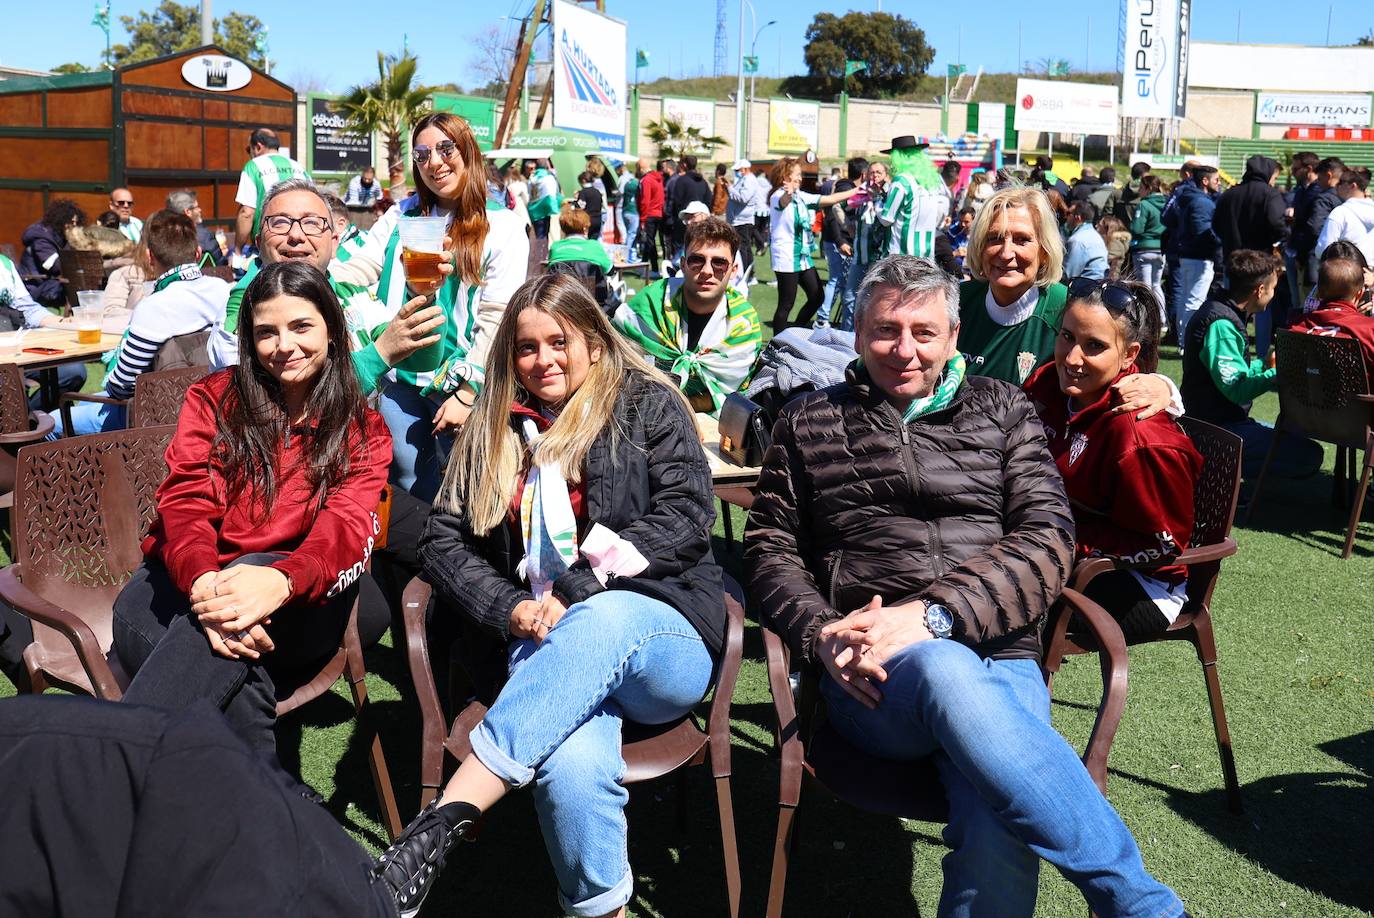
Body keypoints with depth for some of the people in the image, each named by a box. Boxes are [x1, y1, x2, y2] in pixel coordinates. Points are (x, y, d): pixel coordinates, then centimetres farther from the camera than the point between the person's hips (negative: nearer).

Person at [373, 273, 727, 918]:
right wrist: (509, 610, -6)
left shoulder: (649, 406, 9)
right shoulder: (494, 429, 19)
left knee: (602, 619, -40)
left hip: (658, 634, -1)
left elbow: (685, 518, -4)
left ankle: (447, 819, -42)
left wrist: (577, 589, -14)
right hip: (542, 645, 2)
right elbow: (444, 540, 13)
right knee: (571, 767, -34)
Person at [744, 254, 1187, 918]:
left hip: (999, 657, 0)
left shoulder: (1000, 408, 17)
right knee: (948, 671, -39)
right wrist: (821, 636, -7)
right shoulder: (808, 422, 19)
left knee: (1000, 843, -35)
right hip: (873, 674, 0)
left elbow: (1047, 539, 4)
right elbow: (769, 548, 15)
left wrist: (933, 614, -12)